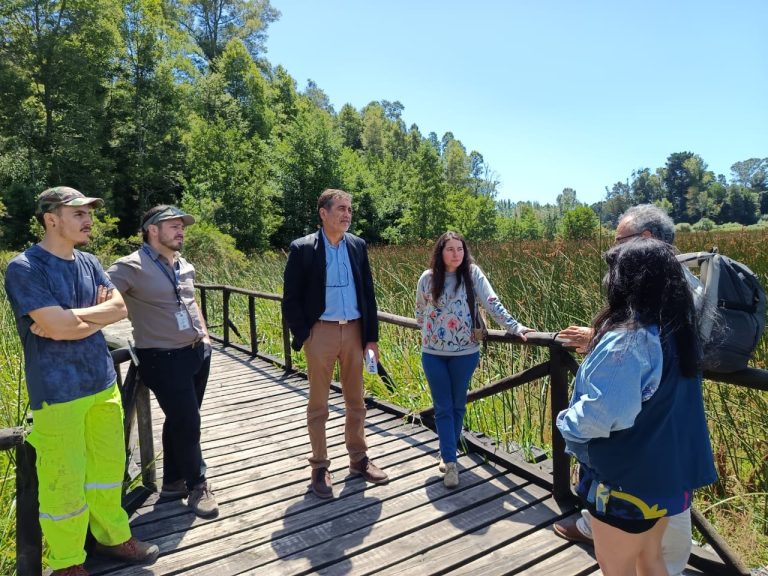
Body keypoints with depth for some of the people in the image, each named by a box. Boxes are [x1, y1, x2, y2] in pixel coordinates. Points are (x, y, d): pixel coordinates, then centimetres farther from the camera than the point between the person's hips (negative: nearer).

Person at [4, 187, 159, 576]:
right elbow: (59, 327, -22)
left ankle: (112, 536, 37)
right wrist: (97, 312, -5)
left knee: (108, 466, 18)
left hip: (103, 382, 7)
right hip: (57, 392, -6)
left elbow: (120, 308, -1)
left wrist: (70, 318, -13)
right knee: (65, 480, 5)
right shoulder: (24, 269, -13)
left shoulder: (89, 263, 7)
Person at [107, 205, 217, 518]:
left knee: (180, 420, 18)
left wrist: (204, 334, 15)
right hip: (164, 359, -8)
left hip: (197, 352, 8)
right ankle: (197, 485, 22)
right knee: (187, 422, 0)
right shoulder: (132, 267, -14)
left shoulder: (184, 266, 10)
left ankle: (173, 481, 35)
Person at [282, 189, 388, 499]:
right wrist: (302, 336, -9)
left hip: (354, 331, 4)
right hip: (320, 332, -3)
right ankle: (319, 466, 23)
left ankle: (359, 458, 30)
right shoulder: (302, 248, -6)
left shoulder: (358, 245, 5)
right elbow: (291, 299, -3)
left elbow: (368, 293, 8)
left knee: (356, 401, 14)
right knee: (318, 404, 8)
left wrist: (372, 336, 5)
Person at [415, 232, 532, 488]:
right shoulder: (427, 278, -2)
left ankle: (447, 454, 32)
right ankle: (450, 461, 10)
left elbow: (493, 304, -11)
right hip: (433, 354, 1)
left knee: (457, 405, 13)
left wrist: (515, 327, -21)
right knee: (443, 407, 3)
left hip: (465, 352, 0)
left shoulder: (473, 274, -5)